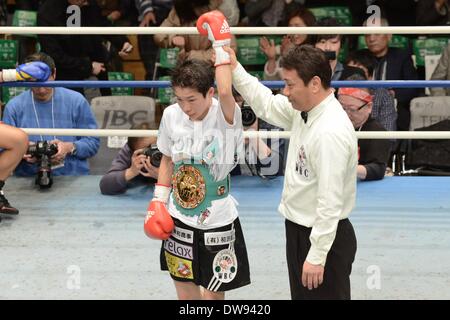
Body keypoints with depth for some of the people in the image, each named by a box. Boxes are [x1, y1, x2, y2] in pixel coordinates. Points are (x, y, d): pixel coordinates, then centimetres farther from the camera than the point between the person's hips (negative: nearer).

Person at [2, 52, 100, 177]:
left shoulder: (76, 101, 5)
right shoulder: (13, 107, 6)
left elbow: (93, 142, 6)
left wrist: (70, 147, -13)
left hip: (73, 177, -1)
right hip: (28, 180, 1)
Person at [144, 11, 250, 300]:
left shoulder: (226, 117, -19)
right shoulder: (171, 115, -5)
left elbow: (225, 92, -43)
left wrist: (221, 45, -33)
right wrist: (158, 200, 4)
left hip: (218, 224, -4)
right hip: (179, 221, 4)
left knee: (213, 295, 7)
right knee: (186, 294, 14)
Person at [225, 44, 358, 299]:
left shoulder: (331, 132, -27)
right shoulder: (303, 109, 1)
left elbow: (330, 202, -27)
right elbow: (268, 105, 19)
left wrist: (317, 256, -24)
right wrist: (235, 69, 11)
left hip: (324, 237, -10)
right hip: (299, 230, 10)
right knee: (302, 296, 20)